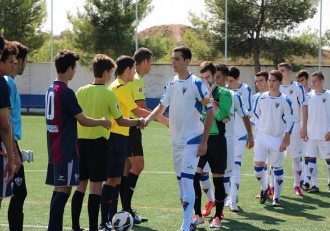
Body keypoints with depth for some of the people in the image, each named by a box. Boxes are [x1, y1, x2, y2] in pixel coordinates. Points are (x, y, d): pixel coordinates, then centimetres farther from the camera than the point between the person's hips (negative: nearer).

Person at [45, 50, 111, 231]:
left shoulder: (51, 90, 12)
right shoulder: (66, 92, -16)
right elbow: (83, 121, -12)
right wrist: (102, 122, 5)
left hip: (54, 148, 9)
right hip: (66, 150, -9)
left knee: (59, 189, 12)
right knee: (64, 190, -9)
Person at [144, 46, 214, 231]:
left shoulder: (197, 84, -12)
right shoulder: (171, 84, 7)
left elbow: (210, 113, -10)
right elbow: (162, 107, 15)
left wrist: (204, 142, -14)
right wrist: (147, 119, -5)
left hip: (192, 141, -7)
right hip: (176, 140, 7)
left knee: (187, 181, -15)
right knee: (181, 182, 12)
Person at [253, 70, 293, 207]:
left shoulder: (285, 100, -7)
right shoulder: (261, 98, 1)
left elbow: (289, 121, -6)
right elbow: (256, 114, 14)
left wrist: (286, 140, -11)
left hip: (278, 138, -2)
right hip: (261, 136, 2)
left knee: (277, 168, 1)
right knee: (258, 165, -5)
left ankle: (276, 197, 10)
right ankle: (264, 188, 22)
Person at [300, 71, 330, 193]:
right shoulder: (309, 96, 8)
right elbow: (306, 113, 12)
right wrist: (304, 128, 5)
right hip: (311, 133, 4)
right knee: (311, 158, 2)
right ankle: (315, 185, 7)